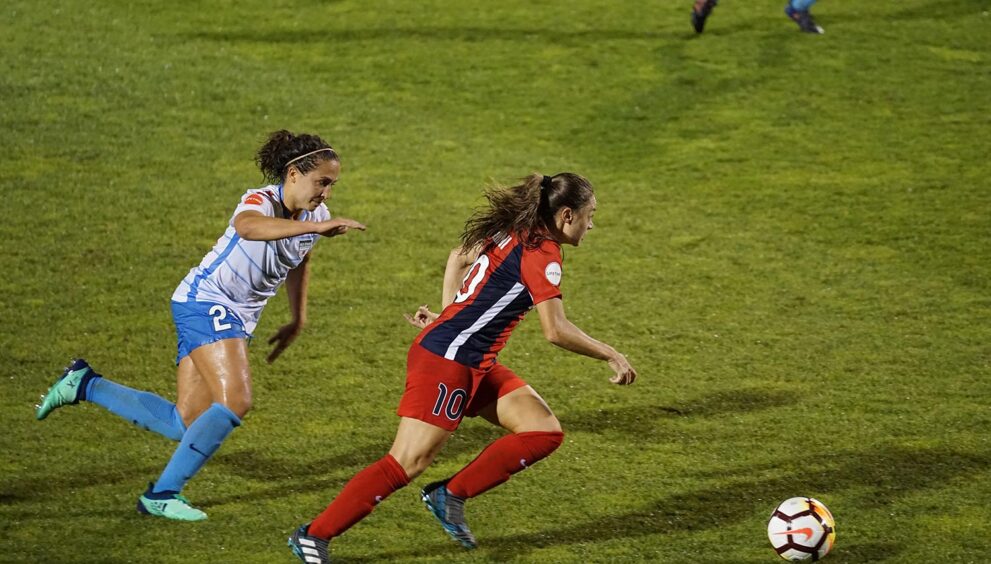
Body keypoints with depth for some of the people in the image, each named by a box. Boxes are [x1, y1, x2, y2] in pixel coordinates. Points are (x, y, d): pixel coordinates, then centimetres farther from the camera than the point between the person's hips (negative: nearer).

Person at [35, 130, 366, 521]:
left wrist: (298, 320, 22)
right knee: (235, 402, -23)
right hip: (206, 302, -9)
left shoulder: (315, 214, 5)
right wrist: (316, 226, -54)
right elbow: (247, 226, -47)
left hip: (237, 318, 9)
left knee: (185, 424, 4)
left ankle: (84, 384, 16)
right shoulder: (261, 202, -20)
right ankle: (162, 494, -13)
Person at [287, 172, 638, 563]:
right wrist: (610, 355, -9)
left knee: (545, 431, 2)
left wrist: (450, 317, 27)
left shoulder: (512, 232, 11)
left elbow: (460, 257, 26)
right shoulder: (542, 253, -16)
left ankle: (451, 495, 6)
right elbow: (556, 331, -21)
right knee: (406, 465, -9)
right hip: (446, 361, -10)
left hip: (476, 365, 10)